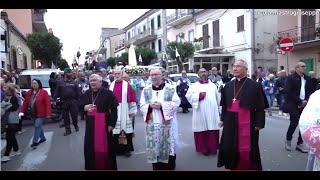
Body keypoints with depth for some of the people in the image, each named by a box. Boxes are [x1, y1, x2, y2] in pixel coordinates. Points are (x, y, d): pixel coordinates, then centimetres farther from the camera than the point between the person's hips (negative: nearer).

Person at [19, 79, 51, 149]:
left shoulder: (44, 92, -12)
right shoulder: (29, 92, 6)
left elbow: (48, 103, -15)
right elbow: (25, 102, 8)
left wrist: (48, 113, -20)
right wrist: (22, 111, 1)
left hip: (40, 114, -6)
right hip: (32, 114, 6)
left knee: (37, 126, -5)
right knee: (38, 126, 17)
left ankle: (35, 142, 5)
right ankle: (42, 138, 34)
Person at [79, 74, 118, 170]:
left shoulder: (108, 93, -9)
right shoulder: (86, 94, 8)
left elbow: (114, 109, -11)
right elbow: (80, 106, 16)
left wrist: (111, 124, -14)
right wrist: (84, 107, -9)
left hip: (104, 124, -5)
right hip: (90, 125, 5)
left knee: (105, 147, 4)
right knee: (90, 147, 11)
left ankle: (108, 167, 21)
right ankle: (91, 166, 28)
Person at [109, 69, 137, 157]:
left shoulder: (127, 85, -2)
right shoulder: (111, 86, 8)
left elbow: (132, 98, -3)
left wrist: (131, 111, -5)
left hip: (125, 112, -3)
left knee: (126, 130, 2)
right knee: (115, 130, 8)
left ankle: (127, 149, 15)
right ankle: (116, 149, 21)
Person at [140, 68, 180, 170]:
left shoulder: (170, 88, 1)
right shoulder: (146, 90, 9)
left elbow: (176, 103, -5)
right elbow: (142, 105, 7)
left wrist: (162, 105, -16)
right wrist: (150, 106, -15)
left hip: (167, 123, -2)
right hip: (152, 124, 2)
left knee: (168, 146, 4)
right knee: (154, 147, 5)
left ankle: (169, 167, 20)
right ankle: (156, 167, 17)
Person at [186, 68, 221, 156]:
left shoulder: (213, 85, 13)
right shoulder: (194, 86, 4)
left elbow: (218, 98, 16)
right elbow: (188, 96, -7)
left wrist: (219, 108, 15)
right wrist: (199, 95, -15)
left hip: (212, 112, 2)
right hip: (200, 112, -2)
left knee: (213, 131, 4)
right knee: (202, 130, 1)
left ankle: (213, 148, 19)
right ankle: (203, 148, 15)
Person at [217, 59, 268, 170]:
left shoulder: (255, 85, -5)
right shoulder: (228, 86, 10)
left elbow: (260, 107, -6)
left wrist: (259, 123, -9)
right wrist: (223, 118, 12)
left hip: (247, 123, -4)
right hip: (231, 122, 5)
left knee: (246, 149, 4)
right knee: (229, 147, 9)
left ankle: (247, 167, 24)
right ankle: (233, 166, 29)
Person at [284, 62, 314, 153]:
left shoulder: (308, 79, 12)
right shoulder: (291, 78, -5)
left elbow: (310, 91, 13)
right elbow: (289, 92, -12)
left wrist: (306, 101, -5)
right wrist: (300, 101, -12)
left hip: (304, 104, 5)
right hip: (293, 104, -5)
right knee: (294, 122, -8)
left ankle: (300, 144, 14)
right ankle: (288, 140, 13)